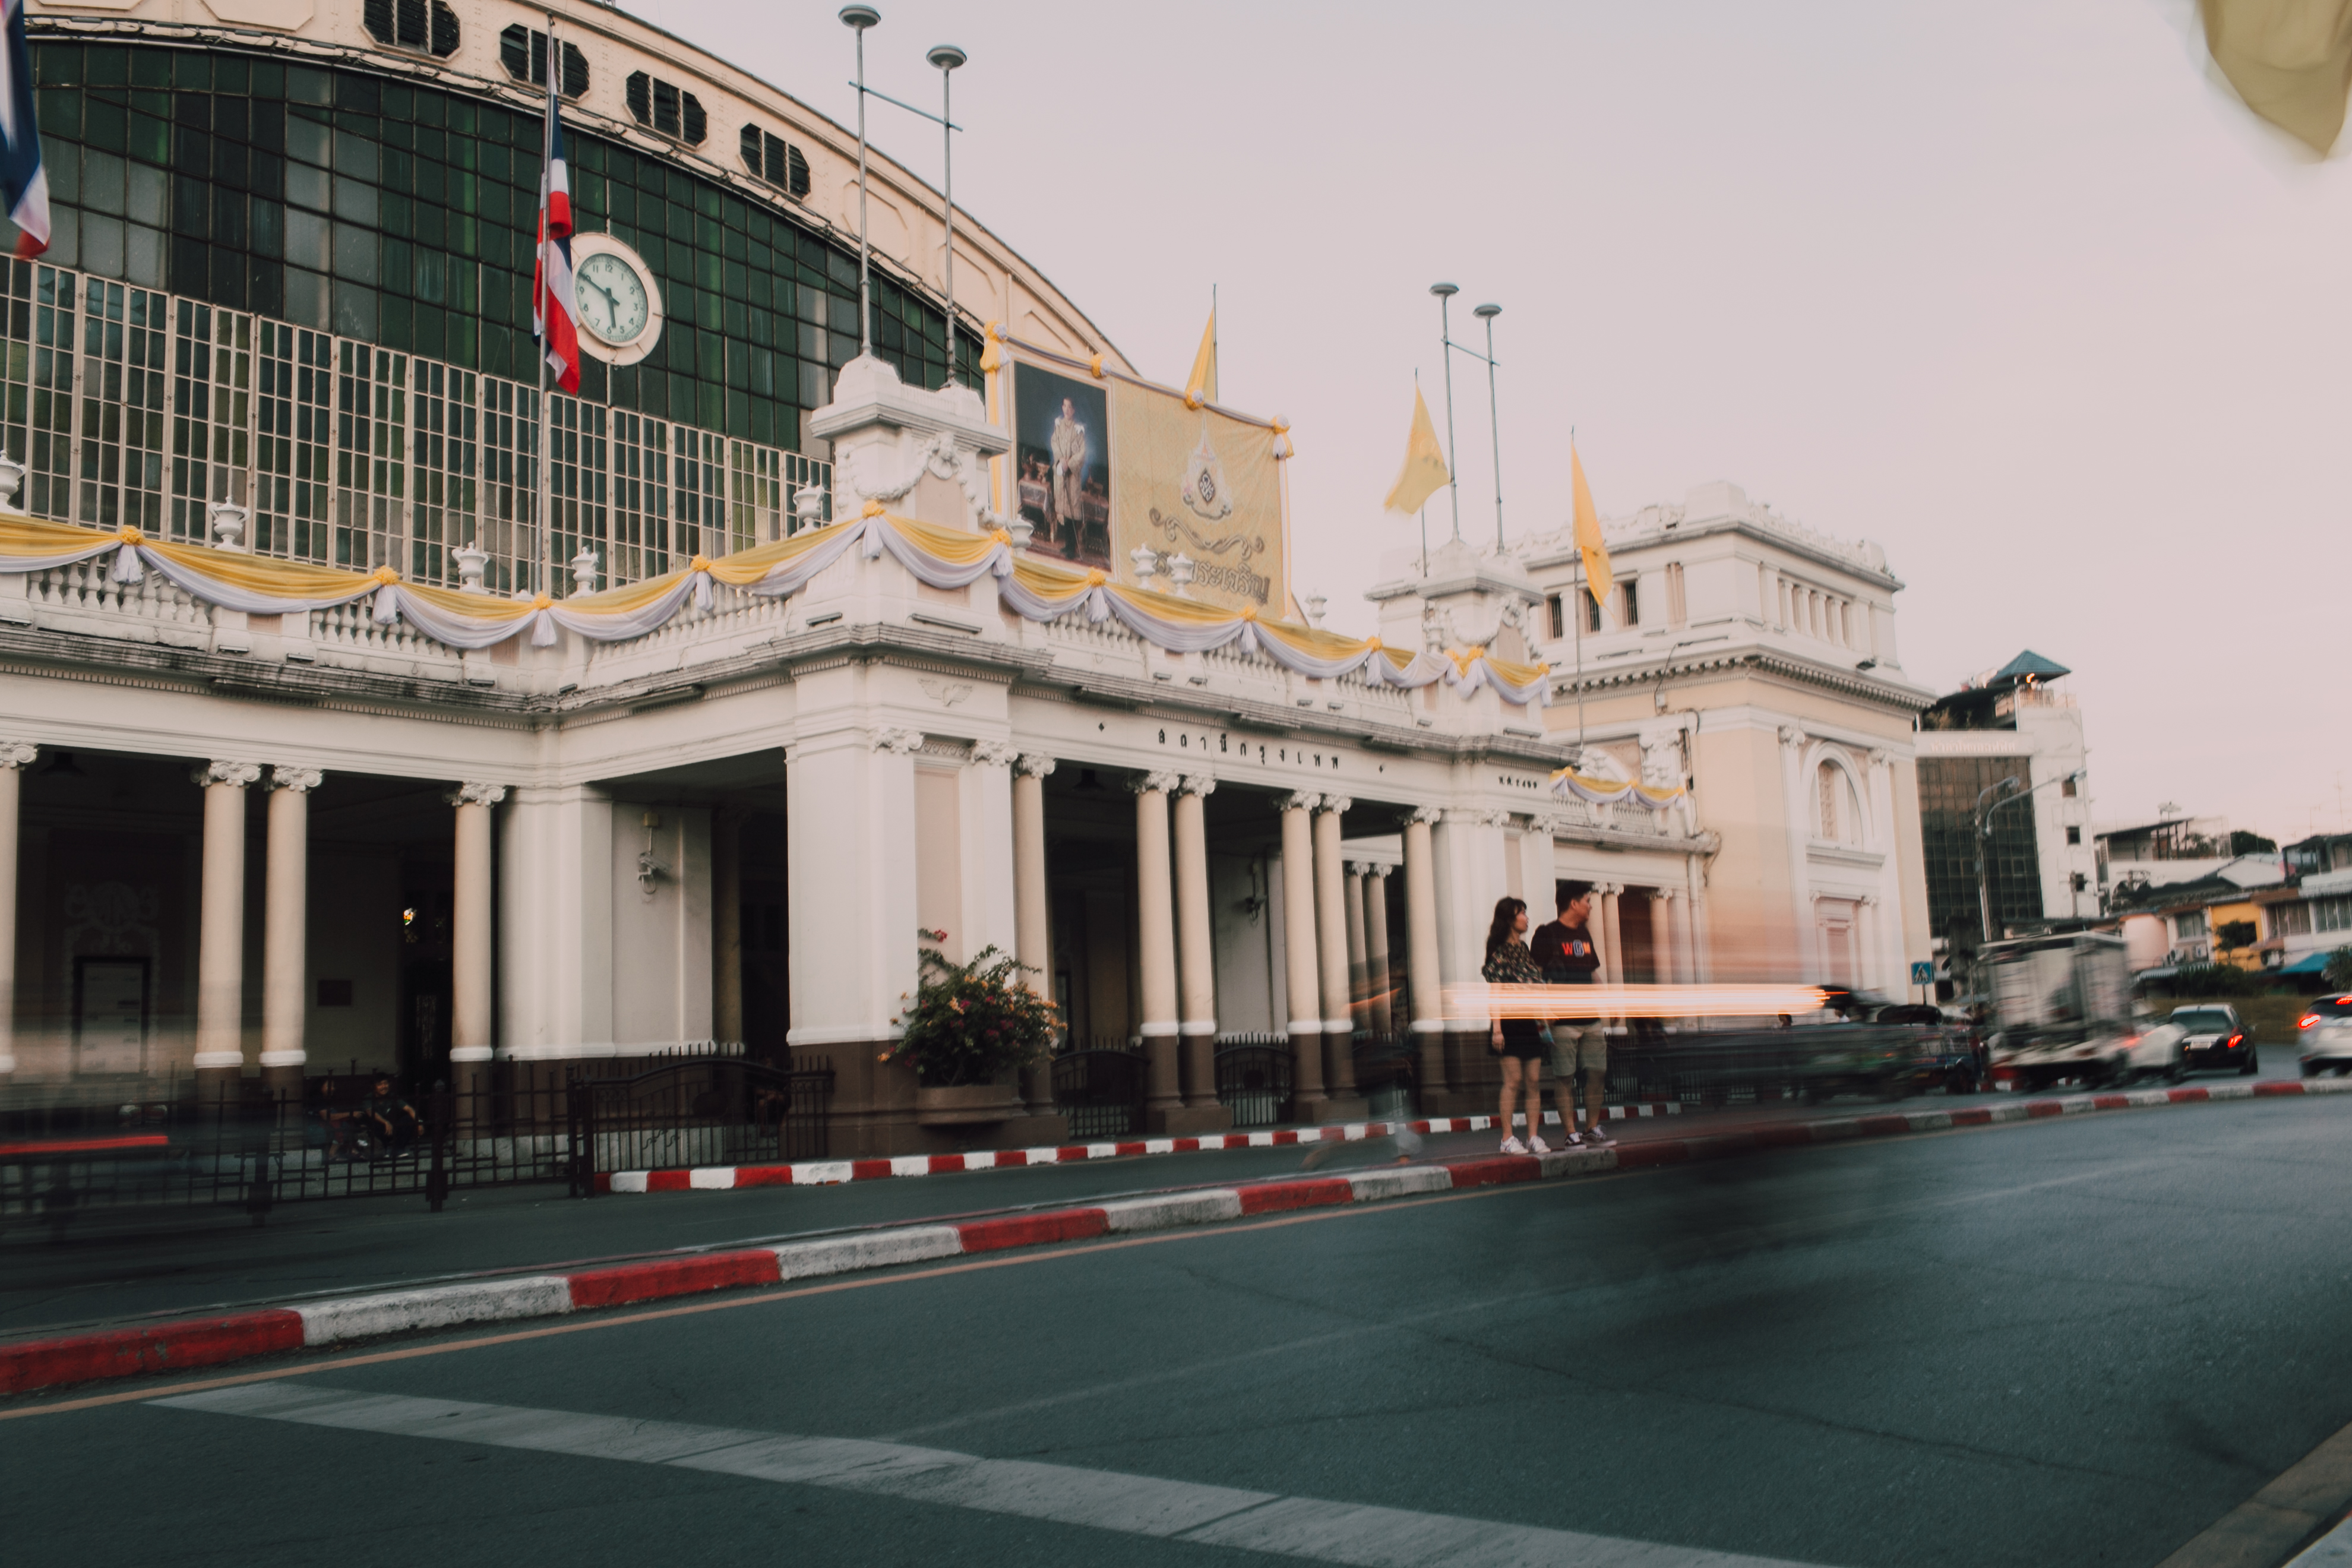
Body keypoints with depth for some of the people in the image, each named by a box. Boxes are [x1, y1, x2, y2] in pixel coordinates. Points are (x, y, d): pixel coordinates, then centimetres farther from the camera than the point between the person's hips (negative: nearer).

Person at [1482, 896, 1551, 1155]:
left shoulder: (1525, 950, 15)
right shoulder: (1500, 953, -6)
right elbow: (1496, 992, -12)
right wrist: (1497, 1028, -18)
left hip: (1529, 1023, 7)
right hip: (1510, 1022, -7)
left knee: (1534, 1081, 4)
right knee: (1513, 1080, -7)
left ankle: (1534, 1137, 8)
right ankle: (1508, 1138, -3)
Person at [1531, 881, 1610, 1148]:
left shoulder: (1584, 933, 17)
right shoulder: (1548, 934, -5)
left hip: (1591, 1018, 7)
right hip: (1563, 1021, -7)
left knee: (1598, 1072, 6)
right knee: (1565, 1078, -3)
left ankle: (1592, 1129, 16)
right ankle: (1571, 1134, 1)